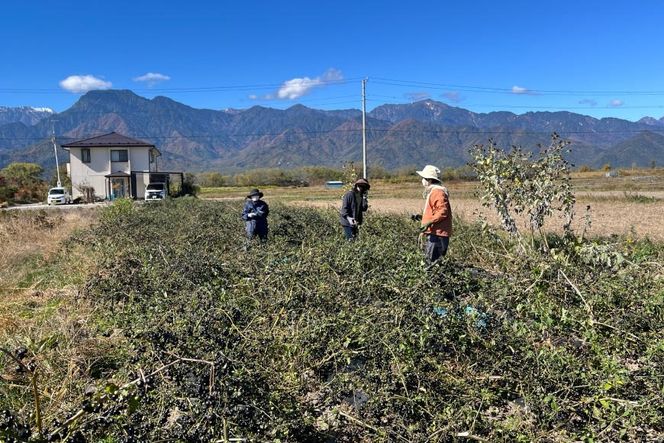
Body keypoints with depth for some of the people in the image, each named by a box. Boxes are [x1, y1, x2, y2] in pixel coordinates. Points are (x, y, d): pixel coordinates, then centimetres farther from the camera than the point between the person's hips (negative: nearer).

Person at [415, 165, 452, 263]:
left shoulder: (437, 192, -12)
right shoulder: (432, 191, 20)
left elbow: (443, 211, -22)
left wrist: (429, 222, -26)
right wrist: (422, 217, 23)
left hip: (437, 234, -10)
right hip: (434, 233, 11)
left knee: (432, 262, -10)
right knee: (430, 260, 11)